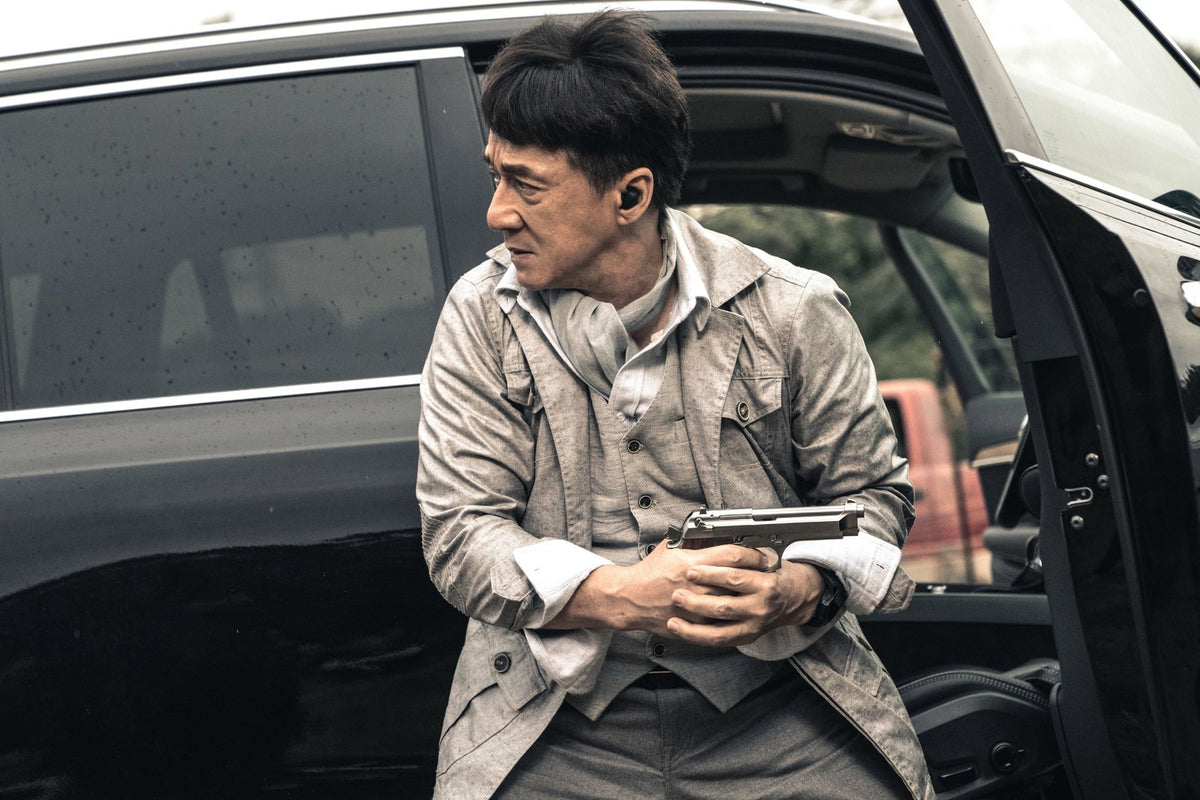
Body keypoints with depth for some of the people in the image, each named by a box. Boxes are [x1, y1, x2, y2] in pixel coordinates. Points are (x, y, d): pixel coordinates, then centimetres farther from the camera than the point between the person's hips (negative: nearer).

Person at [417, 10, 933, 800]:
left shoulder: (794, 312, 1)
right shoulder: (480, 320, 2)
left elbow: (872, 490, 10)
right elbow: (460, 533, -3)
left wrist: (800, 588, -13)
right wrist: (621, 595, -21)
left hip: (774, 707, 0)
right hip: (559, 726, 0)